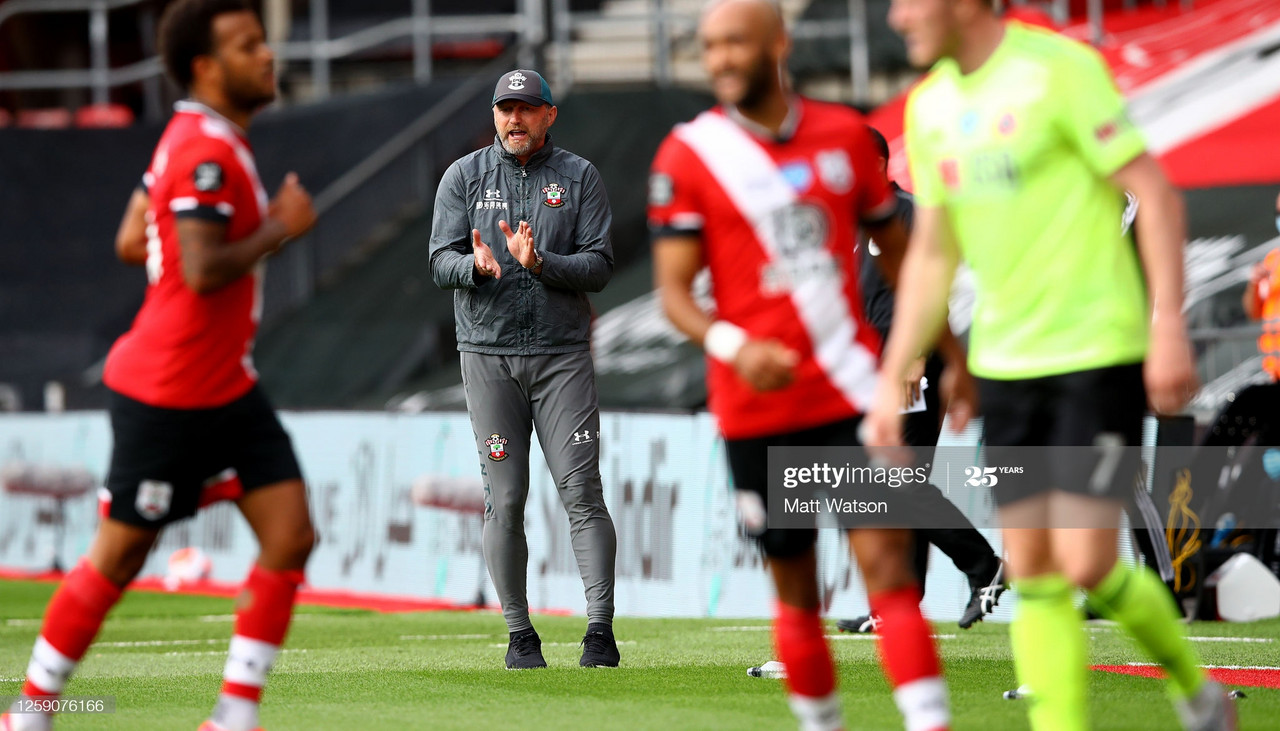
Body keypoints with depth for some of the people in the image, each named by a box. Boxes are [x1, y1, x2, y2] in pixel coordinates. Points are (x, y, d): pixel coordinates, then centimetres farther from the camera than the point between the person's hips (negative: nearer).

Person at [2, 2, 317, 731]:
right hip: (168, 393, -10)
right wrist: (280, 230, -18)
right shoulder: (206, 152, -21)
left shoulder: (198, 139, 11)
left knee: (292, 536, -1)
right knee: (120, 556, 1)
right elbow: (202, 272, -30)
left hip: (229, 389, 10)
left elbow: (131, 242, 16)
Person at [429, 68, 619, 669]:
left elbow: (599, 266, -2)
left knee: (581, 493, -9)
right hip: (488, 354, 1)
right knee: (505, 500, 0)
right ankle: (520, 635, 7)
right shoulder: (464, 177, 7)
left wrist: (538, 263, -19)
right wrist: (477, 264, -22)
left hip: (562, 354, -1)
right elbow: (441, 263, 0)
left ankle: (600, 628, -10)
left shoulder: (578, 178, 5)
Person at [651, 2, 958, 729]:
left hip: (853, 393, 1)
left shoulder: (846, 135, 6)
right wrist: (731, 345, -23)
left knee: (887, 560, -10)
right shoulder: (688, 155, -1)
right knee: (796, 586, 7)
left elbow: (900, 252, 17)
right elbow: (673, 290, -4)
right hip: (758, 408, -1)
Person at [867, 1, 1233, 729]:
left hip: (1097, 353, -7)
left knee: (1086, 565, -10)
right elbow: (931, 254, 17)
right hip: (1005, 362, 7)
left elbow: (1156, 194, -12)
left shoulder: (1060, 68, -12)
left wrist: (1168, 326, -19)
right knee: (1033, 576, 2)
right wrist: (893, 382, 13)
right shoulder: (930, 105, 10)